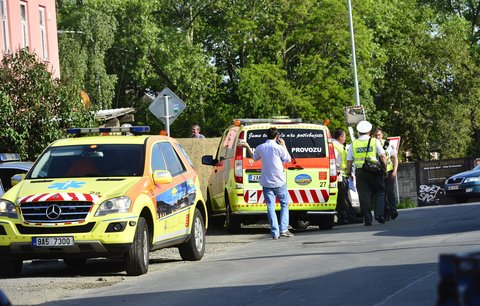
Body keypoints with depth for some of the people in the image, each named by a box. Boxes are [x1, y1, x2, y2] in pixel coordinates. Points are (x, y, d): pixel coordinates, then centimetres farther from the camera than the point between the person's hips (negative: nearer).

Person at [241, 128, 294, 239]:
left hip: (266, 183, 3)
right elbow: (288, 160, 2)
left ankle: (275, 232, -2)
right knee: (284, 205, 12)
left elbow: (254, 157, 22)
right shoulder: (278, 148, -10)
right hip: (279, 182, -3)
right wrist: (284, 146, 10)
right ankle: (283, 229, 3)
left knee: (270, 207, 3)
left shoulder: (260, 148, 1)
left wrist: (248, 147, 34)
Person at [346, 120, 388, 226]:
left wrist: (348, 173, 18)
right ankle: (379, 214, -4)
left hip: (360, 172, 1)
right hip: (375, 171, -1)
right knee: (380, 192, 11)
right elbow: (383, 156, -4)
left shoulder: (353, 144, 6)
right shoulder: (375, 141, 1)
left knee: (364, 196, 3)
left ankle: (367, 220, 2)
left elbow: (349, 161, 8)